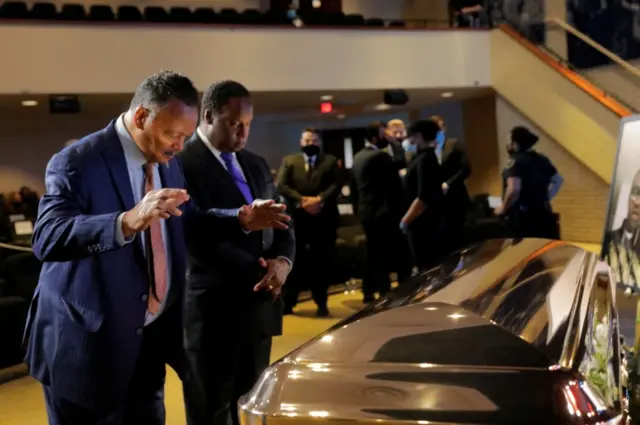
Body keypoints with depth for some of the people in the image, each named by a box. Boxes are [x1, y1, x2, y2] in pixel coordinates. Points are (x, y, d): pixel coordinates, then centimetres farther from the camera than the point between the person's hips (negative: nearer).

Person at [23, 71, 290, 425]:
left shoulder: (166, 162, 4)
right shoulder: (76, 162, -19)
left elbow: (185, 219, 16)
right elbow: (47, 239, -31)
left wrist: (242, 219, 0)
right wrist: (128, 221, -46)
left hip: (151, 334, 7)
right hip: (88, 340, -6)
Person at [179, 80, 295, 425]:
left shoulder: (256, 165, 15)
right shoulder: (183, 164, -11)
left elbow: (281, 224, 15)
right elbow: (200, 240, -19)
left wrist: (282, 261, -6)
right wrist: (257, 272, -16)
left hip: (258, 307, 7)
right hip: (211, 312, -7)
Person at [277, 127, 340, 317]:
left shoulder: (331, 161, 12)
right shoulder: (289, 161, 11)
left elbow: (336, 185, -2)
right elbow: (281, 186, -2)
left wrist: (320, 199, -17)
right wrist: (302, 200, -14)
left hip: (324, 219, 0)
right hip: (296, 218, 0)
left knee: (322, 262, 4)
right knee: (294, 261, 2)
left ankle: (321, 303, 15)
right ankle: (287, 302, 10)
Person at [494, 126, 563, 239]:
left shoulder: (515, 162, -13)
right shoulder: (541, 159, 13)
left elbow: (514, 189, -26)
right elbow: (557, 180, 24)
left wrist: (503, 208, -12)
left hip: (523, 217, -8)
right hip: (542, 214, 8)